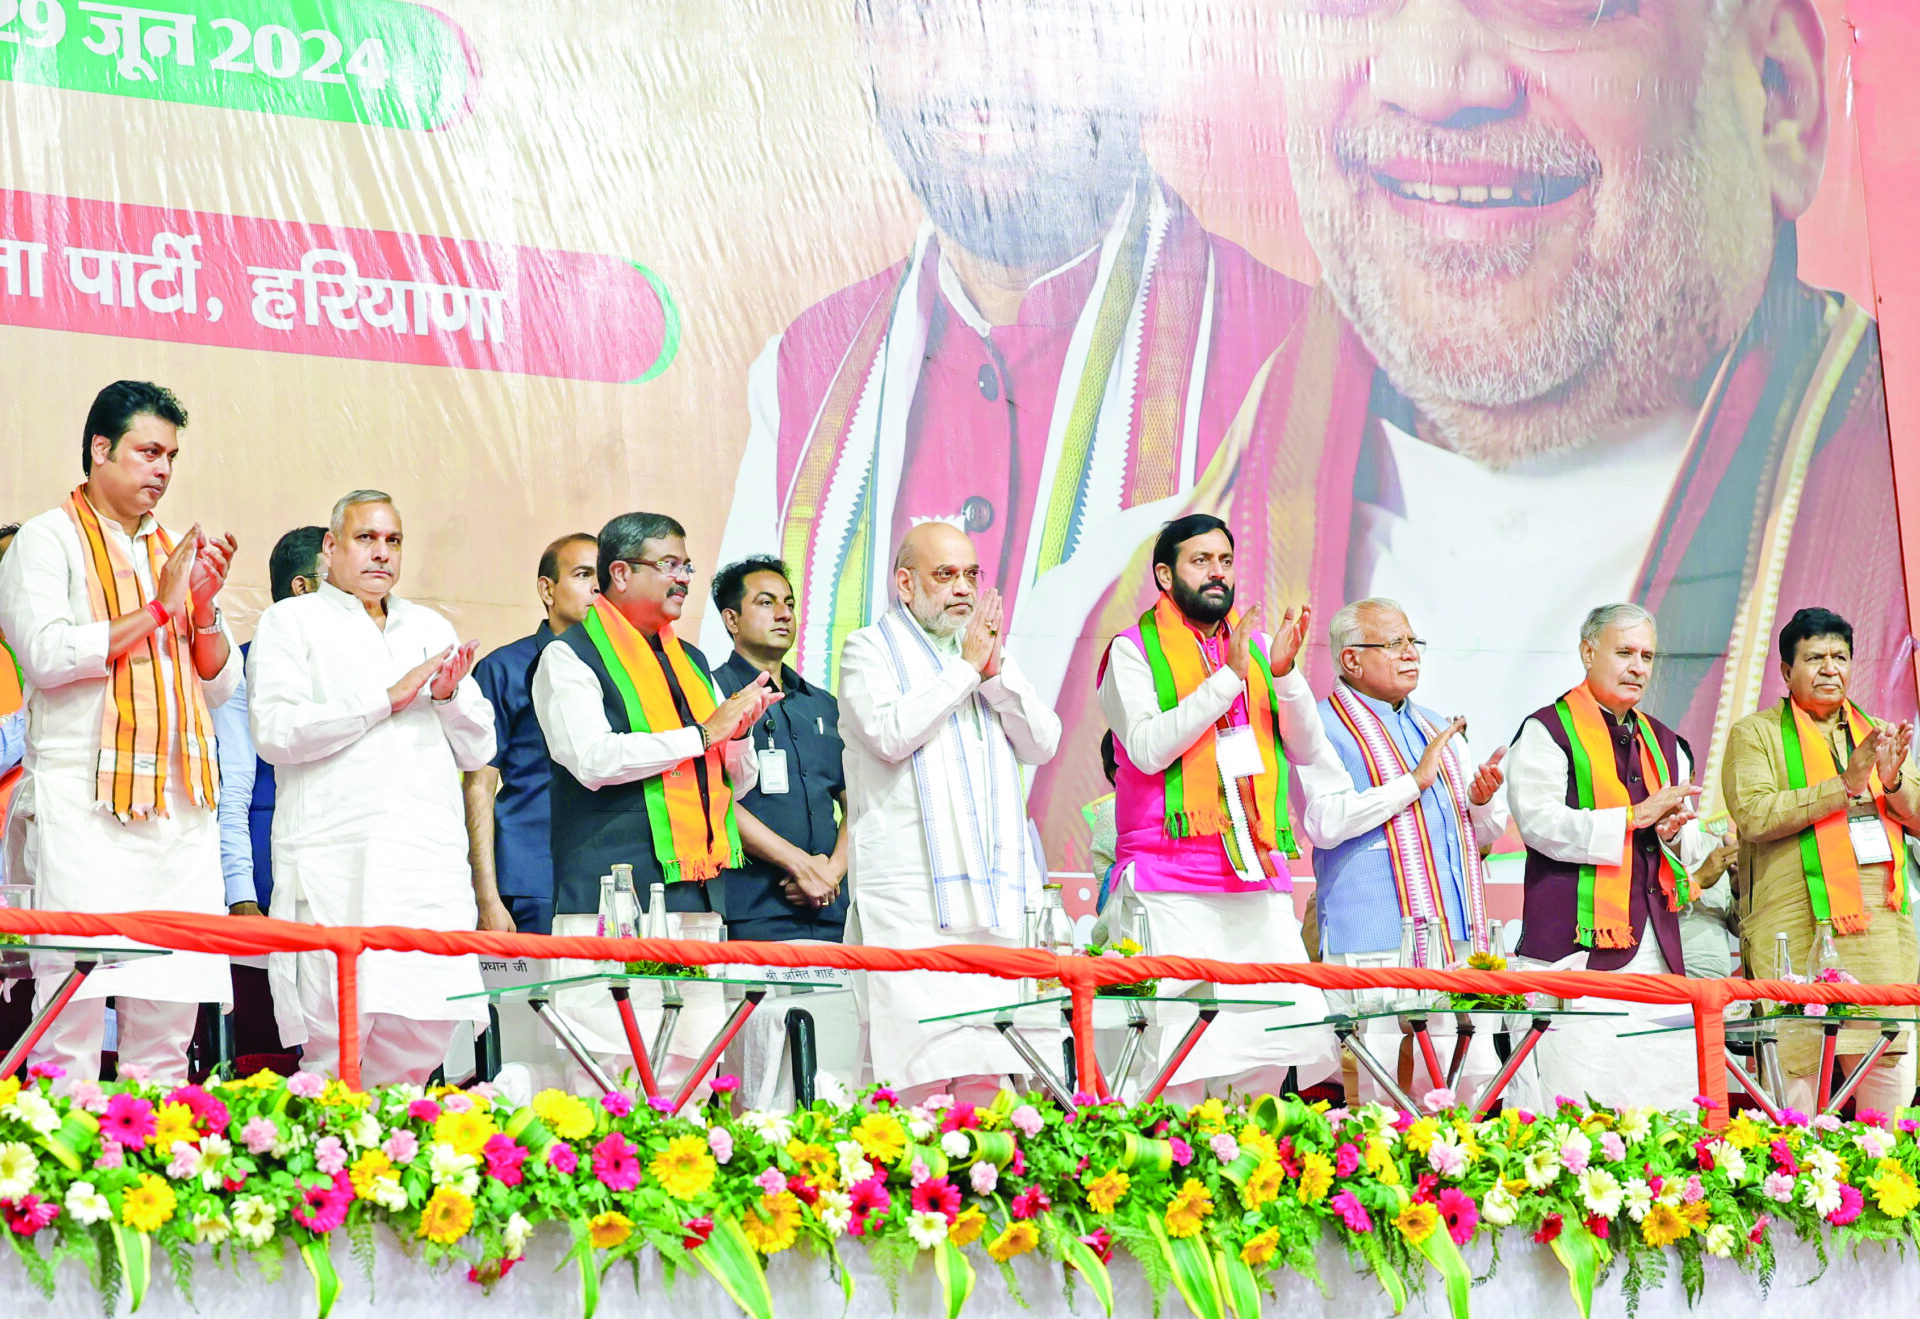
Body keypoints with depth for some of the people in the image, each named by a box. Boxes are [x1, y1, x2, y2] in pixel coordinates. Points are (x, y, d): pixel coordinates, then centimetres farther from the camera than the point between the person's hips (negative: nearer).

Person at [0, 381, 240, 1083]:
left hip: (178, 803, 6)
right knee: (75, 1004, -11)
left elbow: (220, 683, 19)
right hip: (83, 801, -6)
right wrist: (157, 609, -7)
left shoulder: (172, 551, 21)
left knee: (168, 1016, 2)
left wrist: (205, 605, 1)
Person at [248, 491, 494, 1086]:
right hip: (335, 860, -5)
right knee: (336, 1039, -12)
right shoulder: (291, 622, 9)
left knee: (430, 1027, -3)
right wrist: (387, 700, -8)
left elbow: (479, 750, 21)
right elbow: (275, 731, -8)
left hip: (431, 863, 5)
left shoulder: (431, 629, 25)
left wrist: (450, 697, 0)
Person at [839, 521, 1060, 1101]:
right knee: (918, 1065, -15)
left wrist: (996, 672, -1)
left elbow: (1042, 743, 13)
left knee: (986, 1065, 1)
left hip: (991, 889, 6)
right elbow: (890, 734, -13)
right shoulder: (870, 650, 6)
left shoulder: (987, 648, 23)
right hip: (909, 894, -6)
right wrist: (965, 667, -5)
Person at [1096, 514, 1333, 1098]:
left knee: (1286, 1039, -3)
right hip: (1172, 882, -5)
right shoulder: (1134, 651, 4)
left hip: (1260, 880, 5)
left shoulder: (1257, 648, 18)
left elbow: (1307, 749, 10)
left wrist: (1285, 674, -7)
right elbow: (1148, 748, -11)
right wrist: (1228, 678, -14)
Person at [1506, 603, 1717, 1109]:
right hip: (1578, 947, -6)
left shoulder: (1665, 744, 23)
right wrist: (1634, 815, -15)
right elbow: (1539, 823, -11)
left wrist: (1675, 831, -1)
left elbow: (1694, 849, 23)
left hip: (1658, 951, 6)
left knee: (1667, 1090, 0)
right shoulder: (1548, 731, 3)